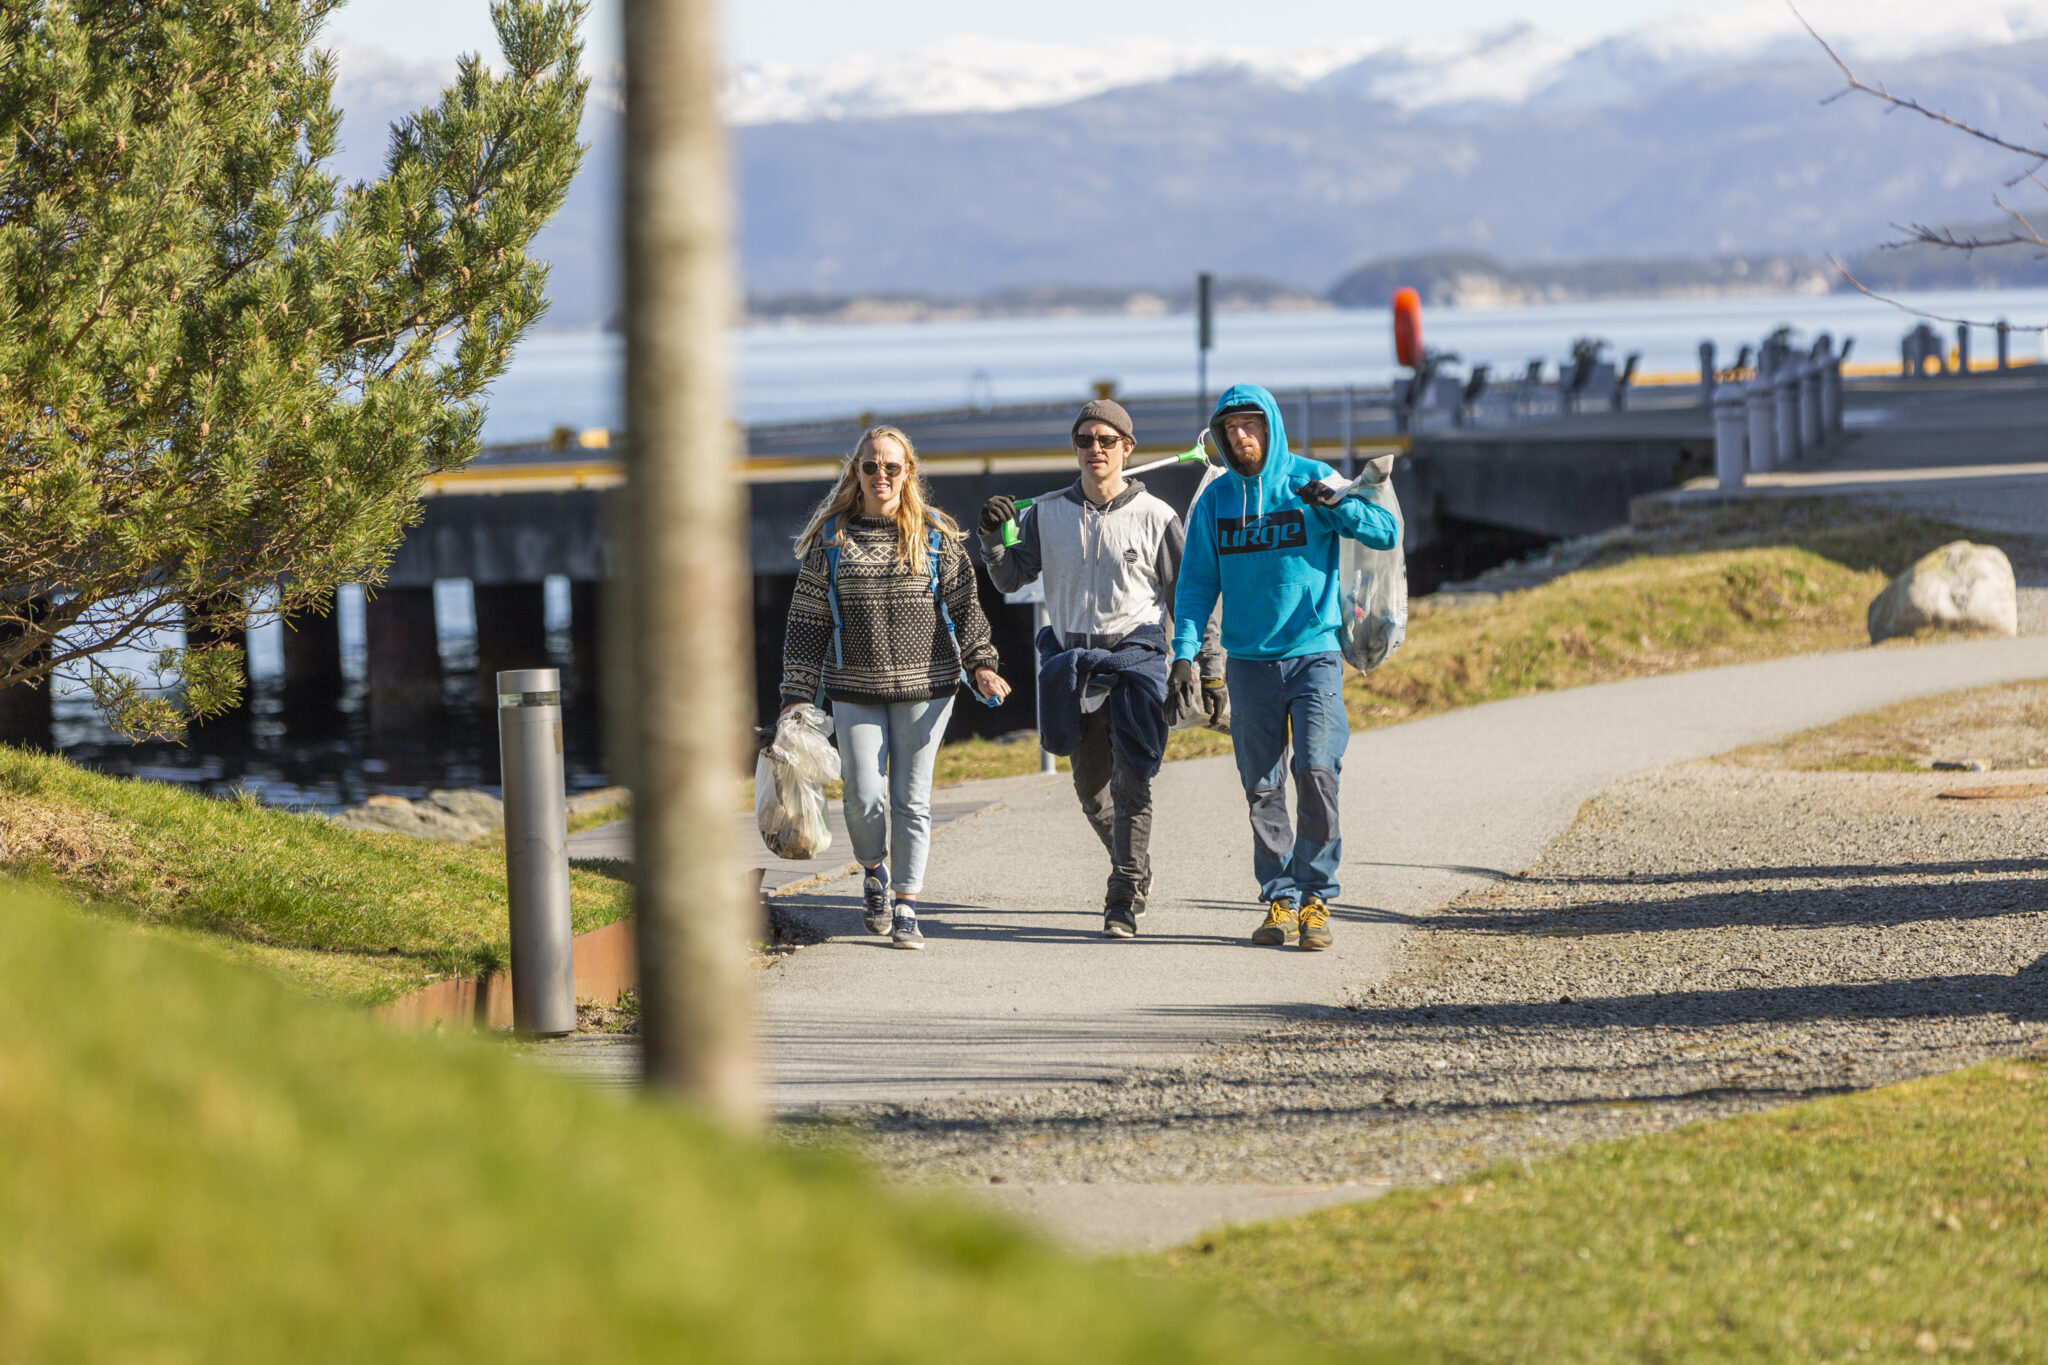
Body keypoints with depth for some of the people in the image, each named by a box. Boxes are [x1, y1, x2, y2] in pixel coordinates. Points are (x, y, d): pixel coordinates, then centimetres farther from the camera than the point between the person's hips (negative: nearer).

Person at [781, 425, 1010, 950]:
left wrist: (981, 663, -8)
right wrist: (796, 694, 2)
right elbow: (807, 621, 6)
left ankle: (905, 906, 6)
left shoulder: (936, 536, 4)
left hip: (925, 685, 0)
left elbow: (964, 606, 6)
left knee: (912, 798, -1)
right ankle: (873, 872, 26)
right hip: (856, 688, 0)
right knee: (866, 797, -4)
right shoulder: (830, 538, 4)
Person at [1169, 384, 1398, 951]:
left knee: (1316, 772, -15)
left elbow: (1385, 533, -5)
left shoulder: (1312, 480, -1)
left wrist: (1339, 504, -24)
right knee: (1262, 788, 2)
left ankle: (1316, 895, -7)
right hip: (1249, 660, 3)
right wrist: (1185, 655, -2)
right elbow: (1196, 584, 9)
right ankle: (1280, 899, 9)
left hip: (1314, 654, -3)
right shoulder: (1215, 500, 8)